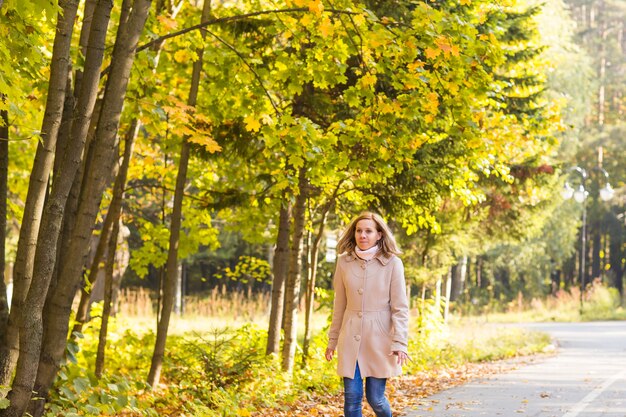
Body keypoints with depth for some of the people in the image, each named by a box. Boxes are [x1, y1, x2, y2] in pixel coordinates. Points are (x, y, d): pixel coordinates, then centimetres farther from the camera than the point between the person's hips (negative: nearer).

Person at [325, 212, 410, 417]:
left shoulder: (392, 263, -5)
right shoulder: (344, 262, 4)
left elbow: (400, 308, -6)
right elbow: (339, 305, 12)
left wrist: (400, 343, -14)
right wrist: (332, 340, 13)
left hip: (379, 339, -3)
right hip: (351, 339, 3)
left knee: (375, 398, 0)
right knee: (352, 398, 0)